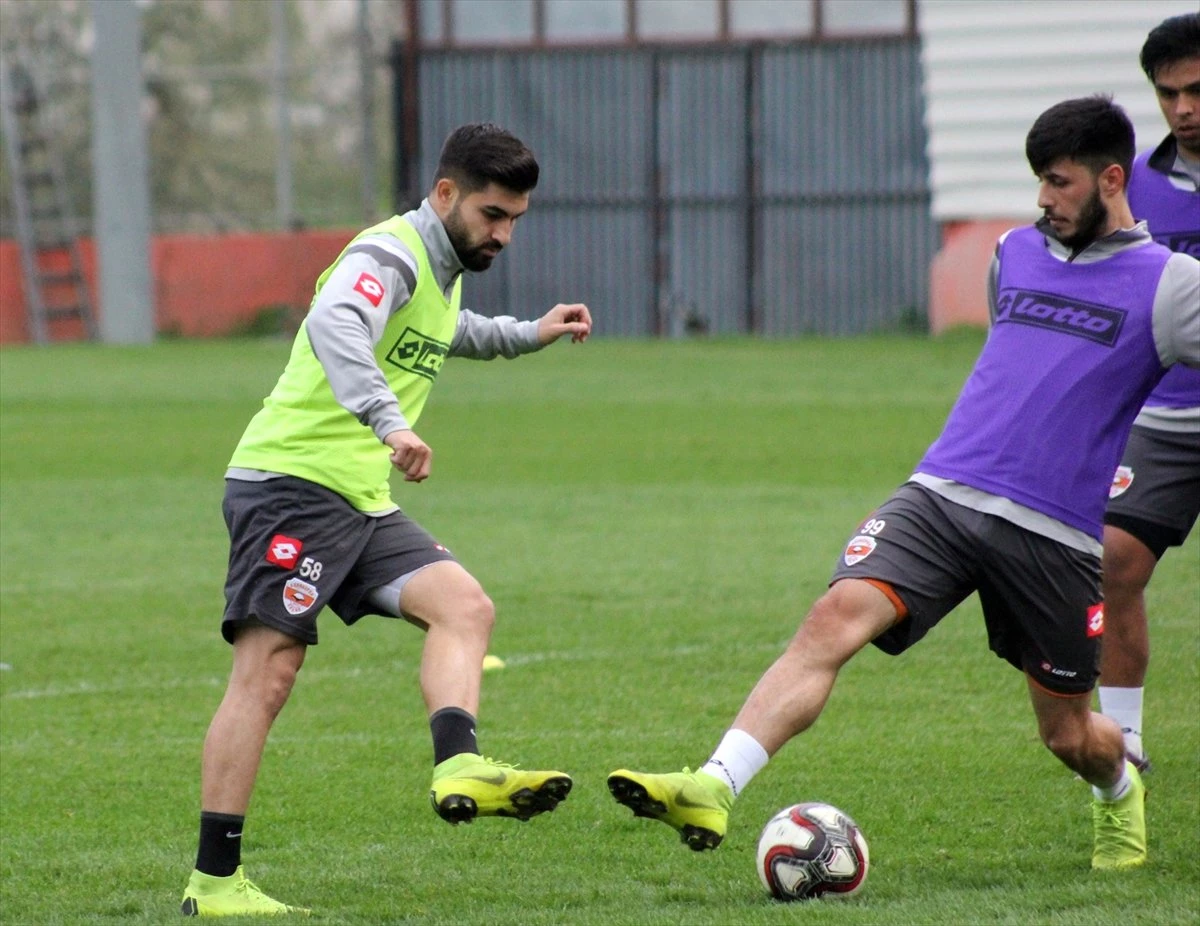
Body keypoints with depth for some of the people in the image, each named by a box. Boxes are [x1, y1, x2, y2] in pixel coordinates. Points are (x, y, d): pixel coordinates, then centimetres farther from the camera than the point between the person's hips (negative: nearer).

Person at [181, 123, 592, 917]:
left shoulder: (443, 271, 18)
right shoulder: (390, 255, -13)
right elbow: (335, 327, -36)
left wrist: (531, 335, 41)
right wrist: (389, 422, -49)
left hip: (362, 504, 9)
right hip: (292, 484, -9)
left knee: (464, 605, -9)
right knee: (267, 672, -12)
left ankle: (458, 769, -28)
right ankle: (213, 883, -11)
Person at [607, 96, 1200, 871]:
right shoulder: (1015, 253, 16)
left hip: (1054, 536, -3)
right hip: (941, 493, 3)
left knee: (1070, 736, 10)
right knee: (836, 617, -22)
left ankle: (1121, 791, 48)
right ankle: (714, 787, -34)